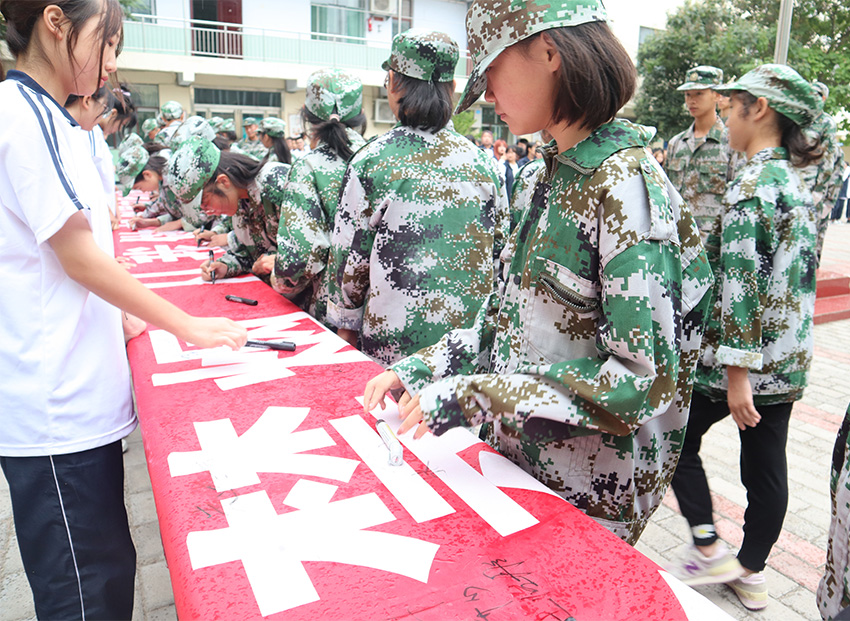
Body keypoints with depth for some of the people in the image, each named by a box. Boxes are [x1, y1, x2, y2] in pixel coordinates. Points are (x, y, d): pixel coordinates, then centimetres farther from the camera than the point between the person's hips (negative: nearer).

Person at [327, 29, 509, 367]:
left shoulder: (370, 162, -9)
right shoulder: (483, 162, 1)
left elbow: (350, 258, -3)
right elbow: (501, 252, 8)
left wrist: (346, 322, 12)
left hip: (397, 341, -3)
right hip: (475, 338, 3)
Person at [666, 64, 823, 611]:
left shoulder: (753, 185, -18)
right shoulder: (799, 183, 10)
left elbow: (741, 282, -24)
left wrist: (737, 371, -24)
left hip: (748, 357, -8)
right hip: (789, 359, 9)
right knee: (767, 466, 16)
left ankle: (710, 551, 19)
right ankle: (751, 575, 31)